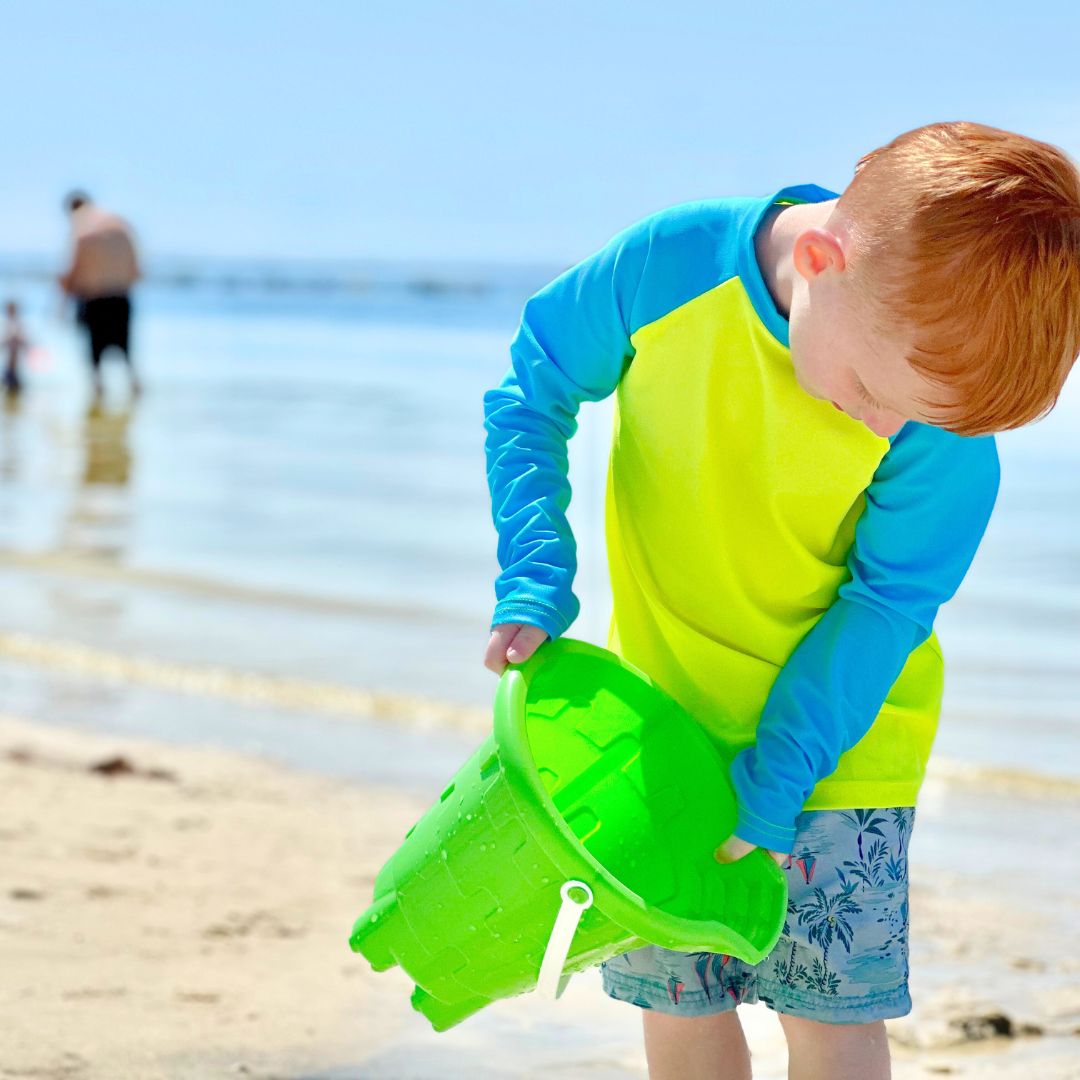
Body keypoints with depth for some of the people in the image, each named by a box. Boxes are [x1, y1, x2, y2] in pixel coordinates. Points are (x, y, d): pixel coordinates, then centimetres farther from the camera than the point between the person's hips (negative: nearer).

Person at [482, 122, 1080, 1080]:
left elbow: (885, 603, -14)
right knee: (677, 1003, 6)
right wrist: (534, 585, -14)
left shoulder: (943, 419, -24)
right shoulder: (668, 264, -22)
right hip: (662, 715, 2)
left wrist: (769, 785, -17)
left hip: (838, 735, -2)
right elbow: (532, 392, -5)